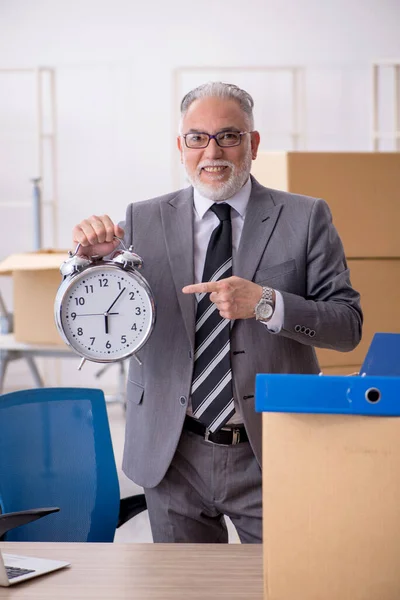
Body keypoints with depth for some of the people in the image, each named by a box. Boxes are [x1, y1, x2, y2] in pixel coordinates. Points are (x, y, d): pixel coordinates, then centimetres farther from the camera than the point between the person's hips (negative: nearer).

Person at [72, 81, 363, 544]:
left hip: (269, 456, -1)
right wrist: (92, 257, -16)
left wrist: (266, 304, -22)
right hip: (172, 457, 2)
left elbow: (348, 324, -7)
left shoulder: (305, 218, -1)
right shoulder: (143, 221, 4)